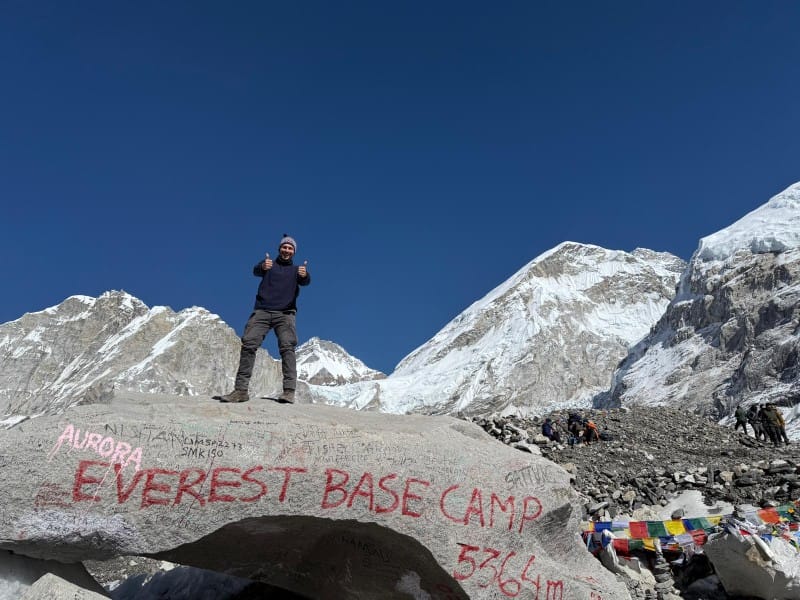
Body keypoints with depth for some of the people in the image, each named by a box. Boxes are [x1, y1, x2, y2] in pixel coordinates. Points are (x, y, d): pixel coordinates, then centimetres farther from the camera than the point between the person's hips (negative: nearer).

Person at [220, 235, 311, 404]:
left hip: (285, 314, 0)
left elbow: (305, 282, -6)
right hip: (262, 311, 1)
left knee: (287, 347, -18)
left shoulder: (296, 269, 17)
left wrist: (304, 275, -32)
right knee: (248, 344, -14)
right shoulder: (269, 264, 16)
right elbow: (256, 271, -7)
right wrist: (263, 267, -32)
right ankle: (241, 390, -14)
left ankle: (289, 391, -25)